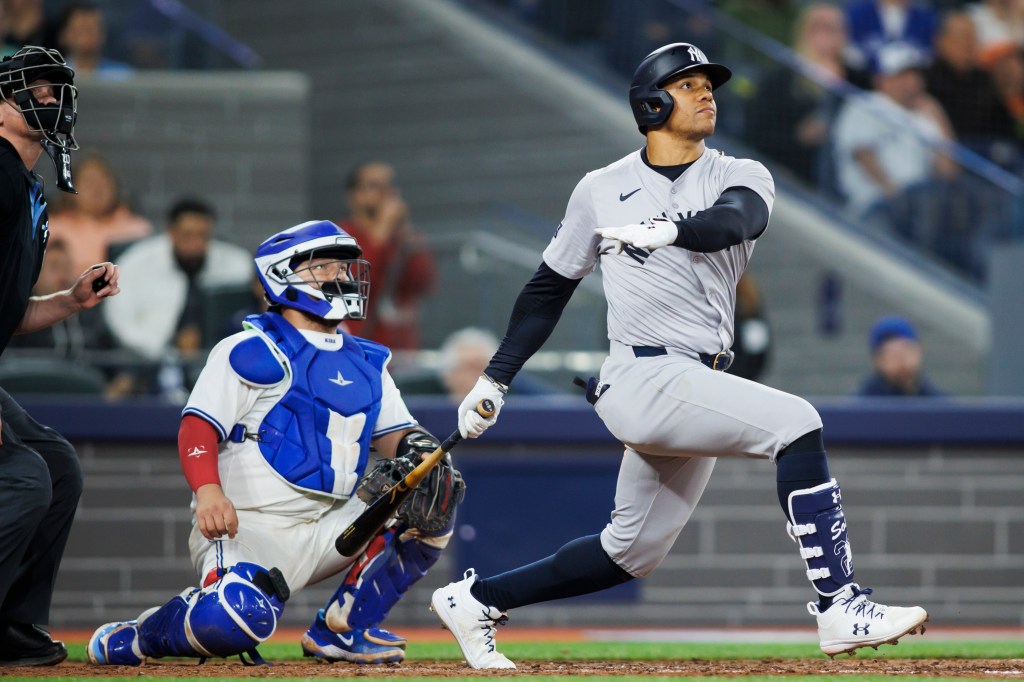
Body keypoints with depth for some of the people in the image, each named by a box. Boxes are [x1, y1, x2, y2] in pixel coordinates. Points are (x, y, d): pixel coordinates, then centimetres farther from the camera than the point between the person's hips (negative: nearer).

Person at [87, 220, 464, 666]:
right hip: (244, 529, -6)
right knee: (237, 616, -36)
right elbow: (197, 428, -9)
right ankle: (134, 639, -1)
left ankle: (343, 628, -1)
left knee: (437, 492, -9)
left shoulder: (366, 364, 19)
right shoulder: (249, 350, -2)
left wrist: (415, 448, -8)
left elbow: (393, 433, 18)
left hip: (328, 532, 6)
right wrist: (208, 491, -29)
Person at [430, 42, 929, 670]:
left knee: (631, 552, 12)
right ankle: (841, 608, -27)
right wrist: (495, 378, 15)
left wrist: (668, 229, -37)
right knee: (795, 423, -23)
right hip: (644, 378, -5)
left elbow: (730, 223, -16)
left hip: (696, 389, 5)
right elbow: (549, 288, 17)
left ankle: (476, 600, 28)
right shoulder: (602, 189, 8)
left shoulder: (741, 178, 9)